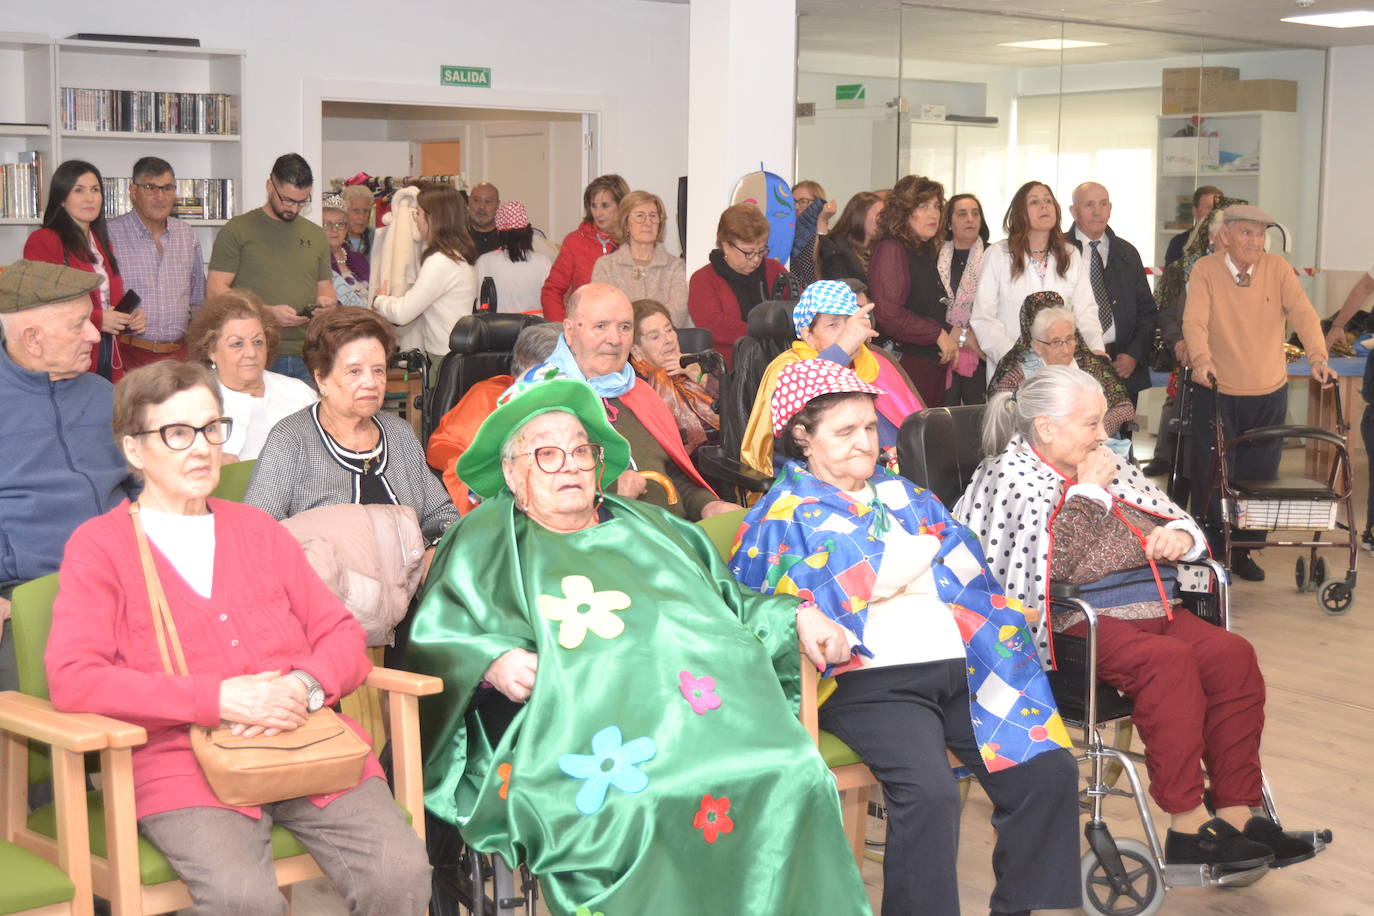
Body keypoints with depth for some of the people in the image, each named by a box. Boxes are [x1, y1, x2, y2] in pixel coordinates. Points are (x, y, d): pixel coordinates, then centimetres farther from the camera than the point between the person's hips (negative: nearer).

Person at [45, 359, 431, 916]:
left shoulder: (257, 530, 23)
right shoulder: (98, 547, 9)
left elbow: (342, 636, 18)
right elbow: (72, 679, -6)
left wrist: (304, 686, -7)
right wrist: (219, 698, -15)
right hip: (182, 762, -3)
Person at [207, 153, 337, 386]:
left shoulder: (316, 236, 17)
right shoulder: (237, 230, 2)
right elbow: (215, 291, -4)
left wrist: (326, 302, -1)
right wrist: (268, 312, -16)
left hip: (307, 358, 4)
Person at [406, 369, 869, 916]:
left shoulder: (648, 527, 31)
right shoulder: (486, 542, 19)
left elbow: (731, 603, 34)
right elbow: (434, 638, 10)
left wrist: (796, 617, 17)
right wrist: (493, 661, -10)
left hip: (708, 720, 4)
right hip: (585, 730, -4)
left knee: (795, 780, -24)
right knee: (640, 805, -37)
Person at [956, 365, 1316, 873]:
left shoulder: (1106, 467, 20)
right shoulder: (1010, 475, -2)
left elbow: (1173, 518, 28)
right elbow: (1050, 563, -18)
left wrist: (1181, 535, 4)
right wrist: (1088, 492, -9)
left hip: (1155, 609, 8)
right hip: (1076, 624, -8)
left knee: (1232, 655, -17)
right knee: (1168, 659, -32)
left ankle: (1238, 812, -17)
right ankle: (1187, 826, -28)